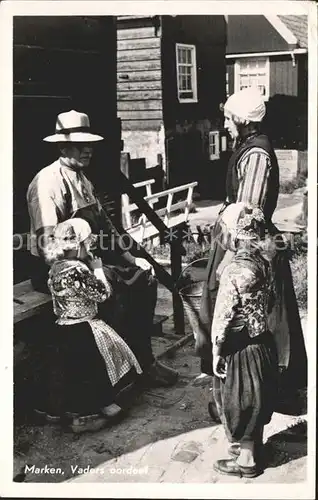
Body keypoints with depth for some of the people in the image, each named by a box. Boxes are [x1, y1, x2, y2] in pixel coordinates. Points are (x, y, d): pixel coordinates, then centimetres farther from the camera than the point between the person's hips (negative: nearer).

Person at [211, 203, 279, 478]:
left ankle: (247, 460, 23)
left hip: (240, 347, -8)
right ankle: (253, 446, 40)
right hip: (262, 341, 8)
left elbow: (223, 316, -20)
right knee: (254, 401, 23)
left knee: (240, 404, 9)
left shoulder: (235, 270, -24)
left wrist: (217, 352, -11)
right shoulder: (264, 261, -1)